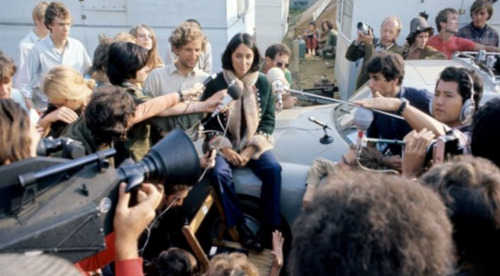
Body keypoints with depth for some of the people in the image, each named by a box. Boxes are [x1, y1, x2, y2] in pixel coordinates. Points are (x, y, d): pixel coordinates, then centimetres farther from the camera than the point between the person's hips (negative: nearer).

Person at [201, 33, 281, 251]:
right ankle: (240, 227, -16)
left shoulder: (262, 82, 0)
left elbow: (268, 120, 1)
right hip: (223, 144, -1)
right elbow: (207, 121, -3)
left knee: (273, 168, -25)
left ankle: (270, 226, -11)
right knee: (219, 172, -30)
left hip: (254, 144, 2)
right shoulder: (216, 82, -6)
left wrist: (252, 147, -12)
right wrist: (224, 148, -15)